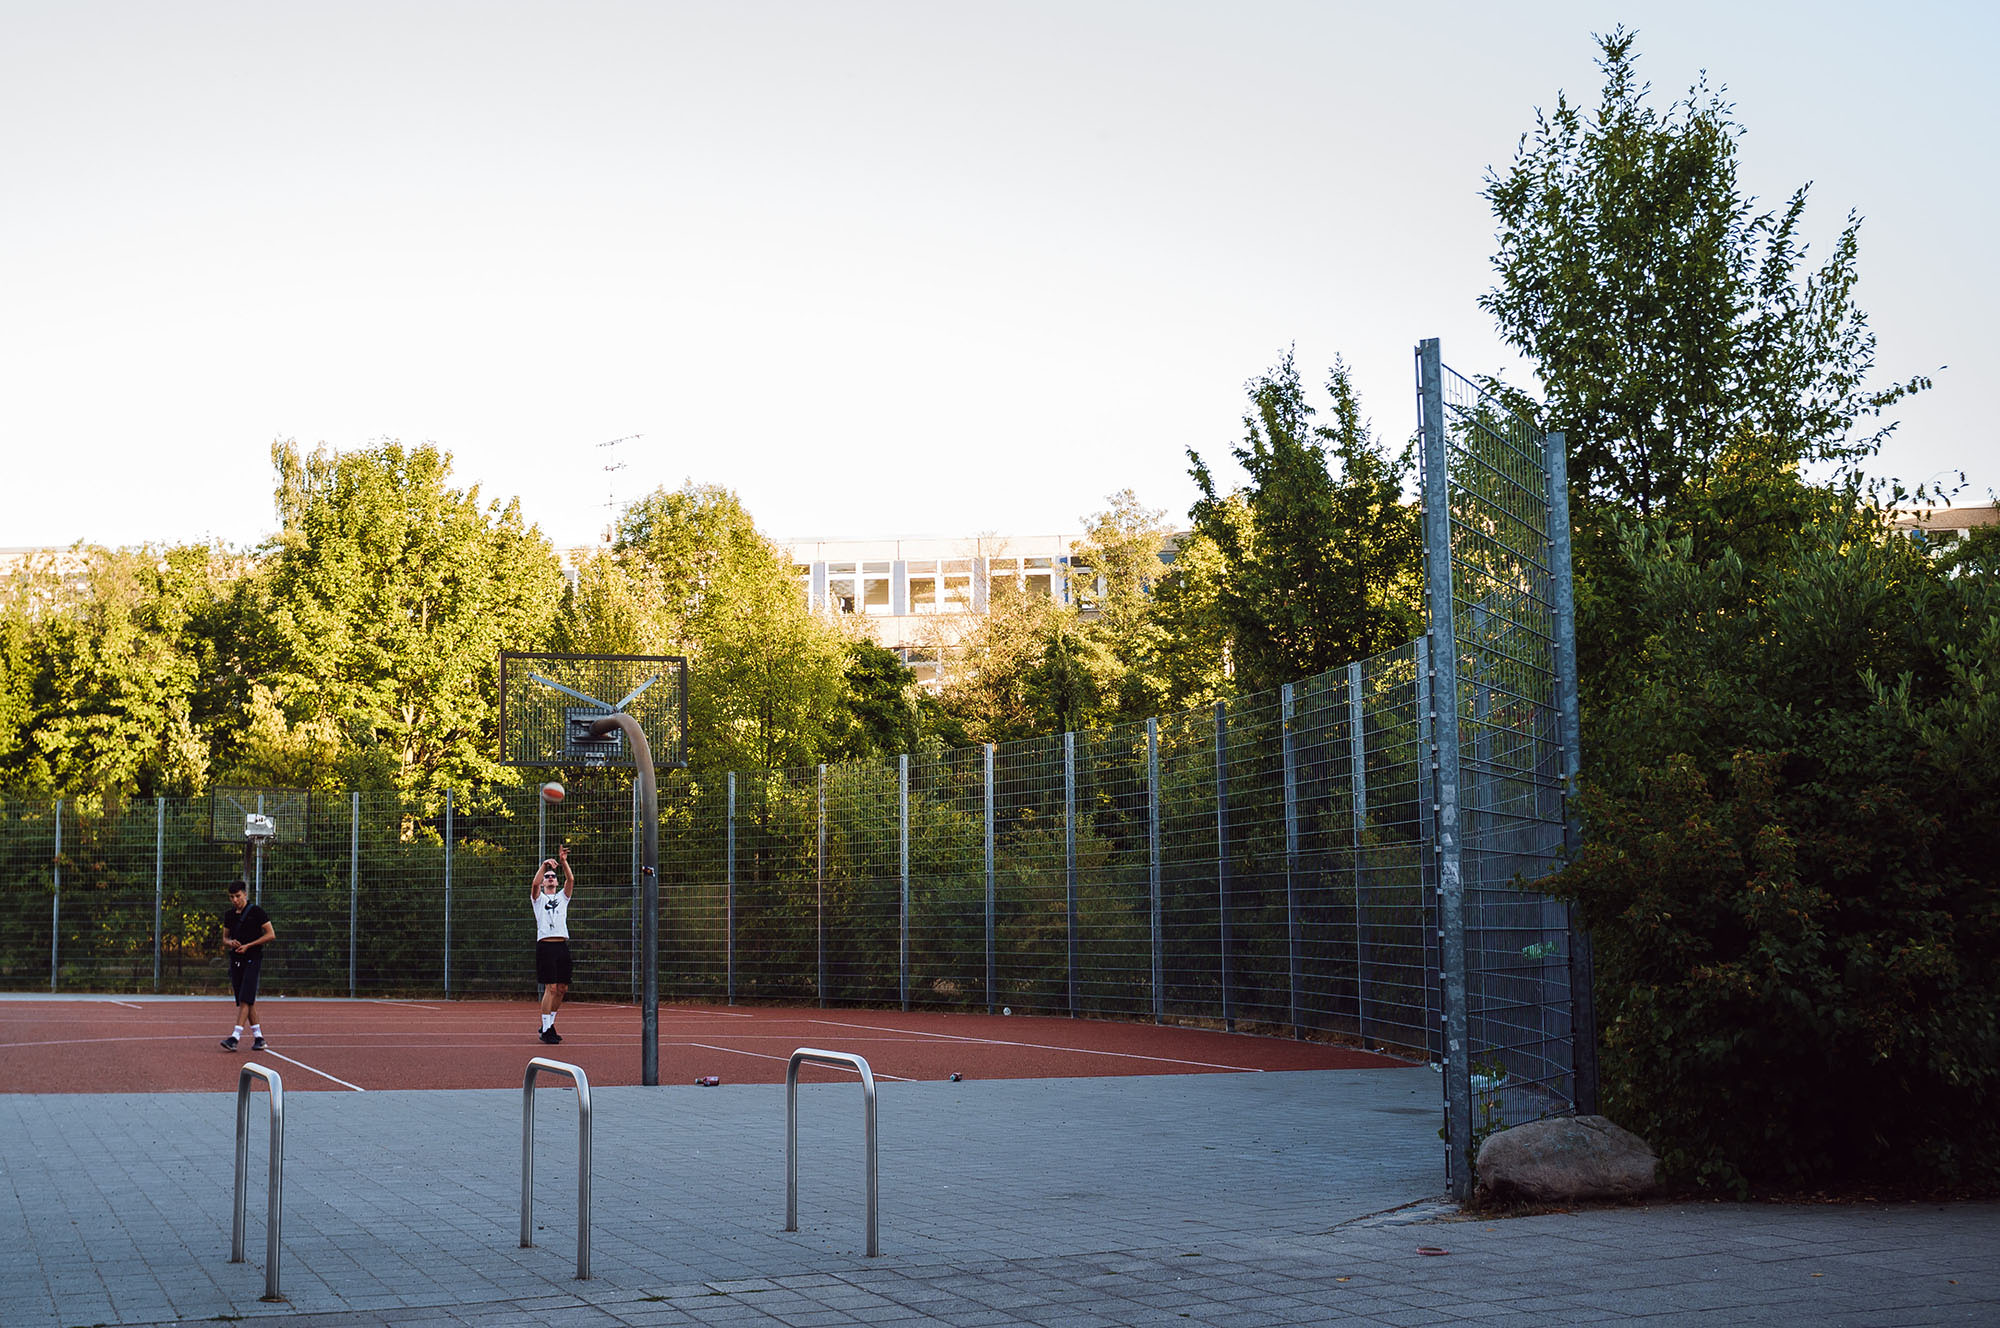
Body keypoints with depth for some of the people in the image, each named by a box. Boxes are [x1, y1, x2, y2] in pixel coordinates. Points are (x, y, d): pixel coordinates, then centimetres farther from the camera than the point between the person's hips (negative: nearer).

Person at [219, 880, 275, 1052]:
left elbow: (271, 935, -7)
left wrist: (248, 945, -13)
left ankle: (235, 1037, -22)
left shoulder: (256, 911, -5)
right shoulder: (229, 915, 12)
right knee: (245, 1002, 7)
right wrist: (230, 943, -5)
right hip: (235, 960, 7)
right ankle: (258, 1037, 14)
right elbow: (225, 939, 20)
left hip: (252, 959, -6)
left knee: (245, 1000, -14)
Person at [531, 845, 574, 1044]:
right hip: (545, 944, -4)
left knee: (562, 989, 5)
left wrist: (563, 862, -8)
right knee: (550, 988, -11)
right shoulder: (539, 898, 12)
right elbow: (535, 883, -9)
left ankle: (548, 1024, 20)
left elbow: (571, 880, 4)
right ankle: (546, 1030, -7)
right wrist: (544, 864, -17)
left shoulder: (562, 897, 20)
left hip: (562, 945, 4)